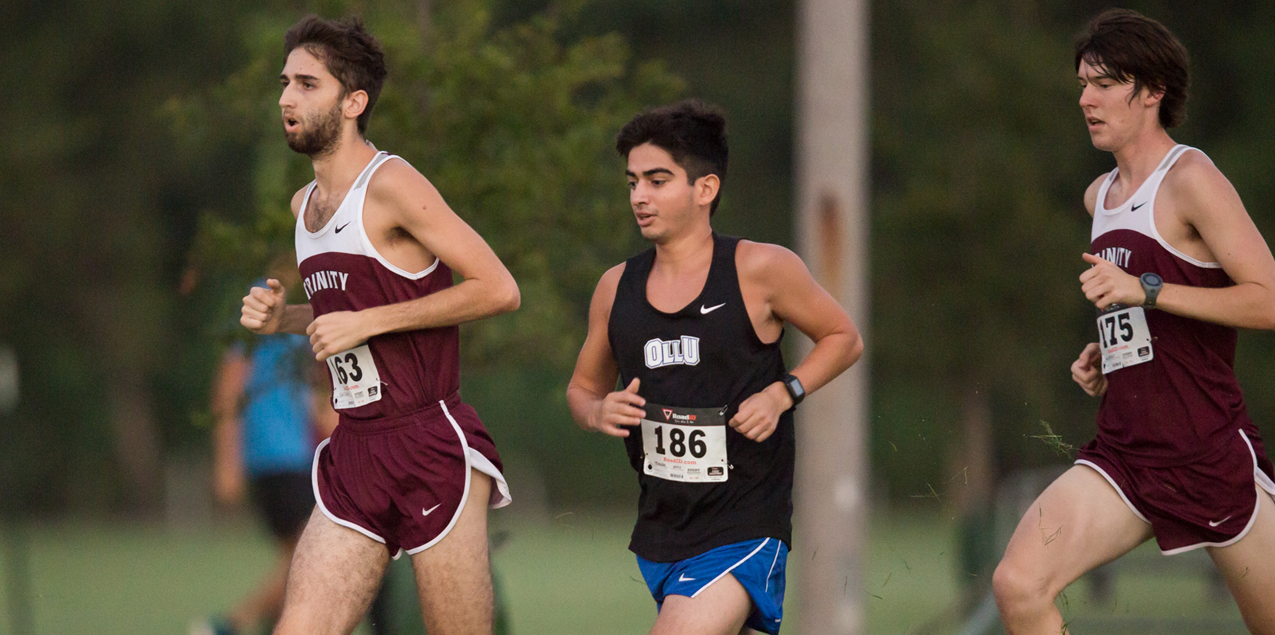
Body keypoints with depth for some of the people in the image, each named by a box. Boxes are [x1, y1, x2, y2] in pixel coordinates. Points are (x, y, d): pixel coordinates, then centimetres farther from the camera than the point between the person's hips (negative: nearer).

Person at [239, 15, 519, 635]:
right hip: (355, 451, 8)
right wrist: (283, 318, 10)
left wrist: (366, 322, -16)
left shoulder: (391, 185, -10)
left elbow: (498, 288, -16)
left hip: (431, 444, -7)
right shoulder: (305, 203, 16)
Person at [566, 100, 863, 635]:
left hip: (744, 527, -6)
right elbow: (584, 386, 18)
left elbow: (843, 339, 5)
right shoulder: (617, 288, 4)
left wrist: (781, 394, -11)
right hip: (661, 527, 6)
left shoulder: (759, 270, -9)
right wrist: (598, 412, -6)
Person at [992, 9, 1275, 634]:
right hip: (1122, 455, 7)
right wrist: (1104, 353, 14)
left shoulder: (1190, 179, -8)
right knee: (1017, 585, -15)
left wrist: (1145, 290, -21)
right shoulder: (1100, 196, 17)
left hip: (1210, 455, -7)